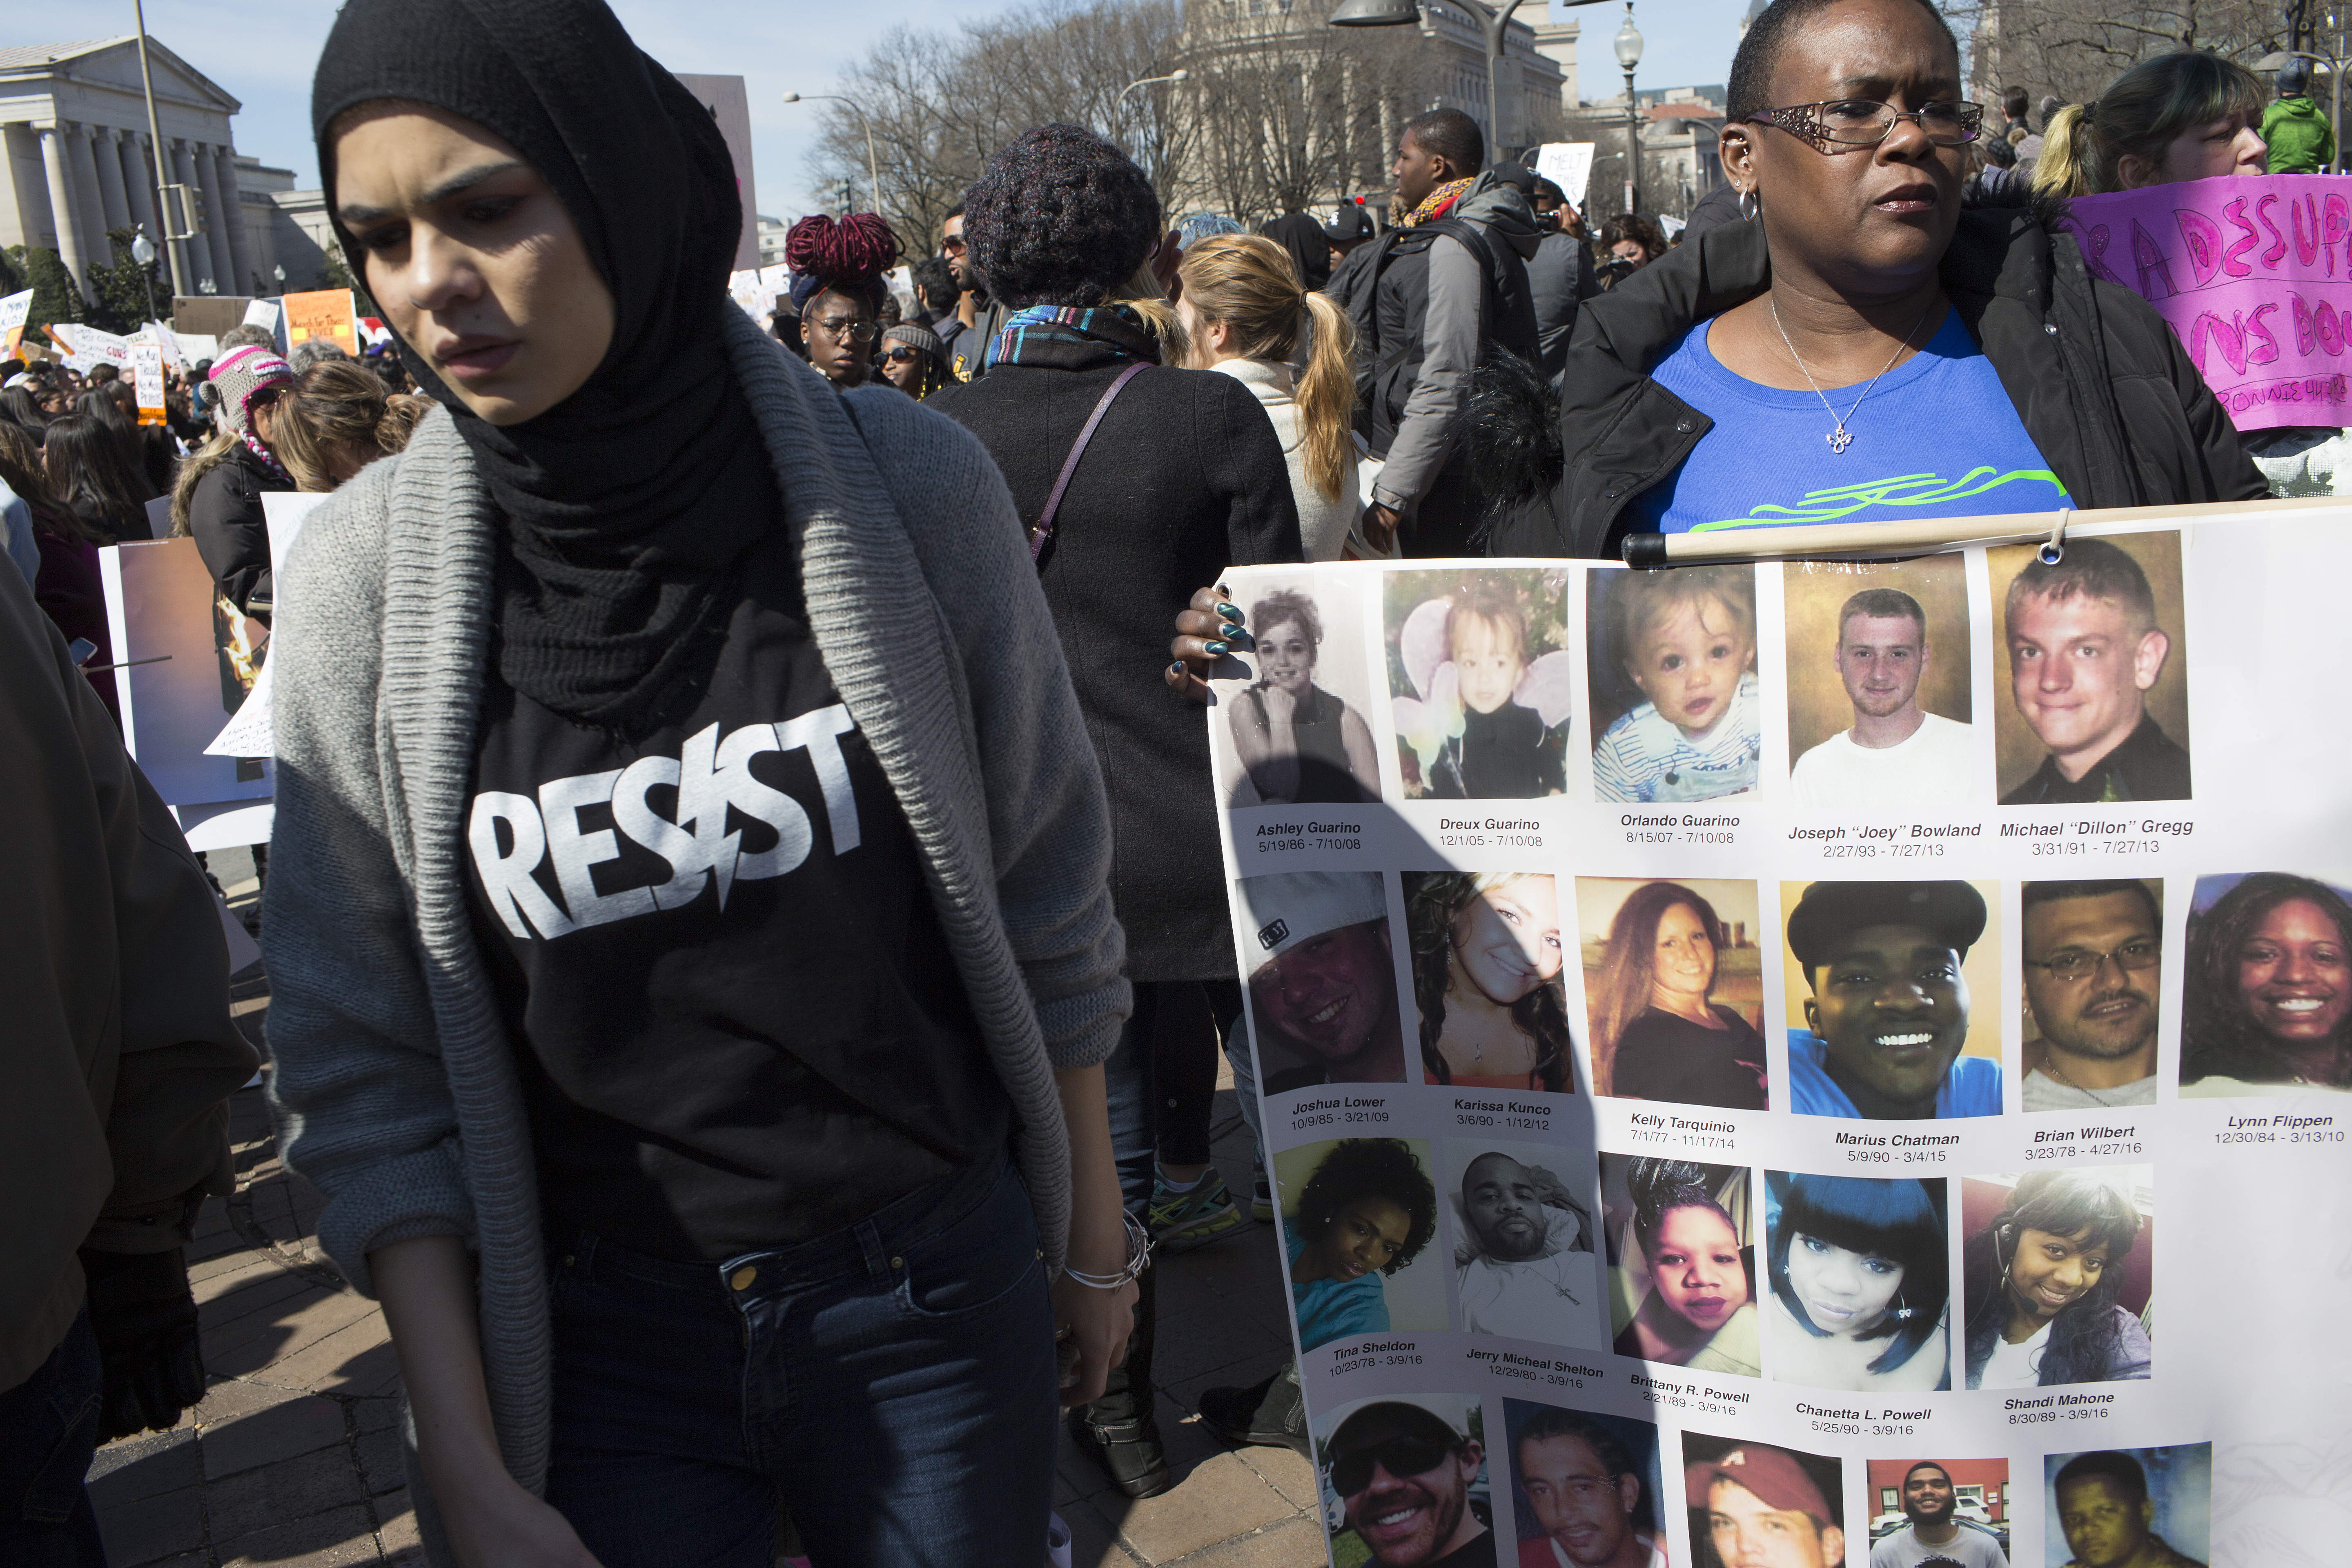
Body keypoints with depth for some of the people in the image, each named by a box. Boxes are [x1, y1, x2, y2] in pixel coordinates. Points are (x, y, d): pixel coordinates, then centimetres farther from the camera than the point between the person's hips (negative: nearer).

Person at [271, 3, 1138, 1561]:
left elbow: (1049, 903, -2)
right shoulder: (366, 579, -10)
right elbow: (366, 1069, -5)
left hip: (936, 1299, 0)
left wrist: (1093, 1238, 6)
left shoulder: (900, 483, -13)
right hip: (598, 1349, 1)